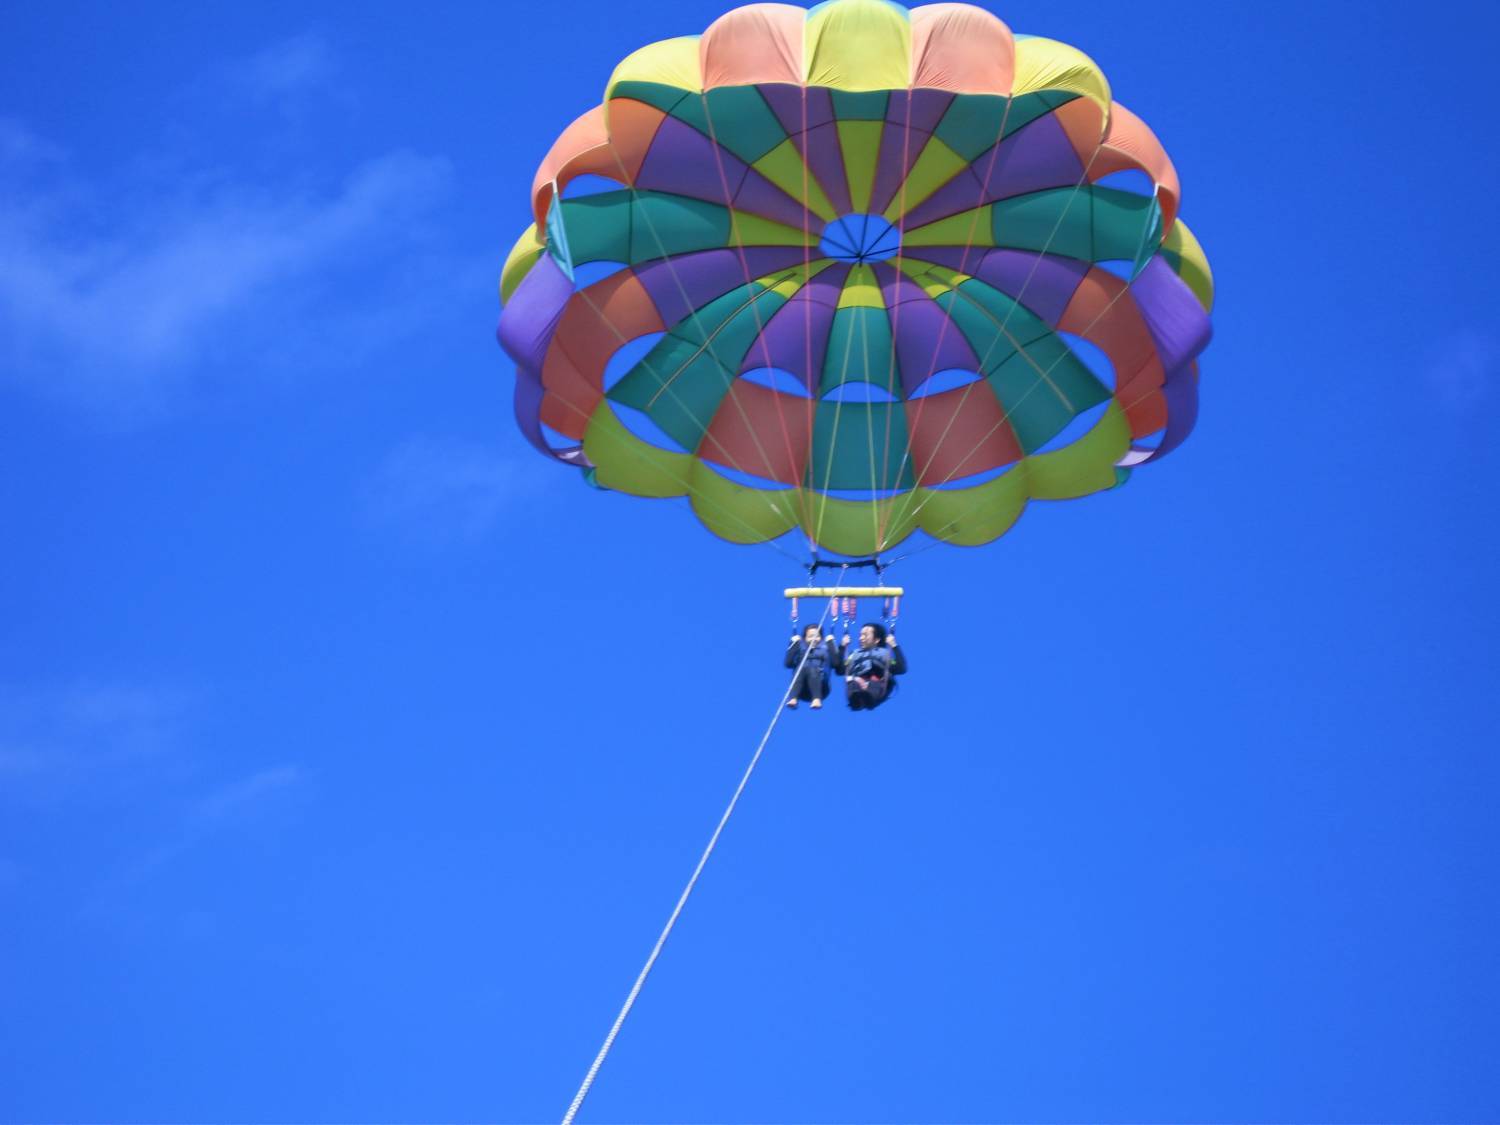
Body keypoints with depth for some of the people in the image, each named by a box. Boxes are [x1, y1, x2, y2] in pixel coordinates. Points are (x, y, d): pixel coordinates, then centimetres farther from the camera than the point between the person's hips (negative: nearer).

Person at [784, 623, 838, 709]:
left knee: (813, 669, -29)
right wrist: (794, 644, 0)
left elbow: (836, 663, -1)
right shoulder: (800, 649, 21)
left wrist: (831, 643, -2)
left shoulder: (825, 649, 19)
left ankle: (817, 699, -52)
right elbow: (788, 664, 3)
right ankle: (793, 699, -47)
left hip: (820, 689, -1)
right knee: (802, 668, -27)